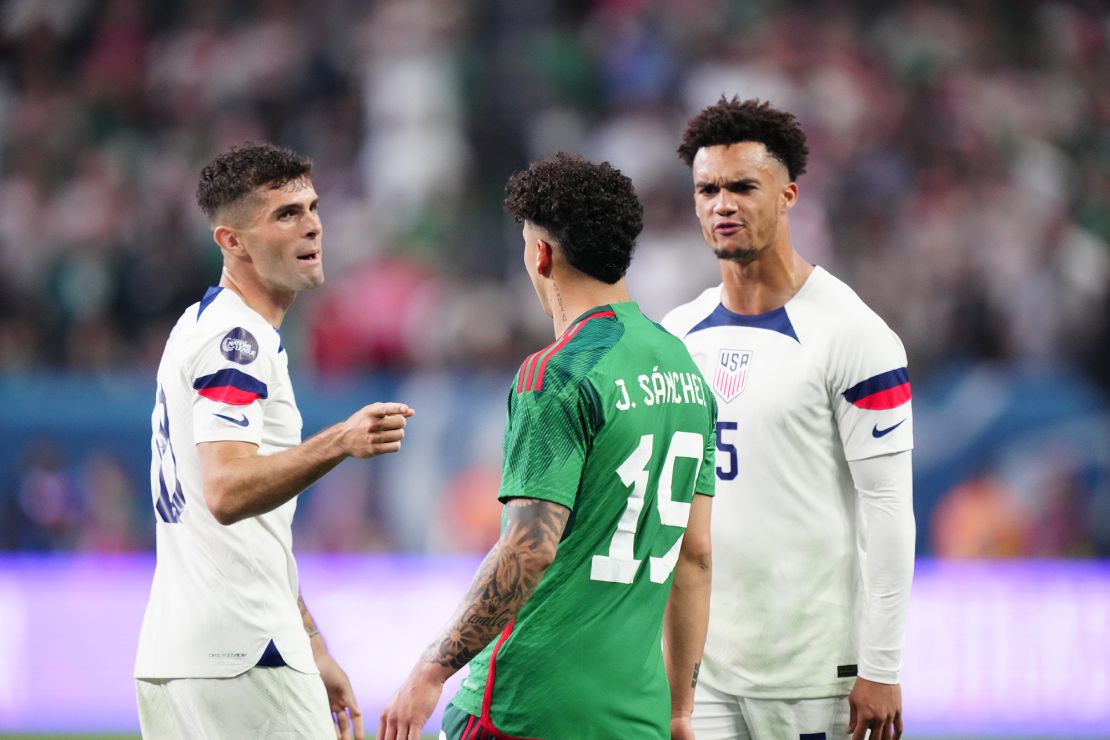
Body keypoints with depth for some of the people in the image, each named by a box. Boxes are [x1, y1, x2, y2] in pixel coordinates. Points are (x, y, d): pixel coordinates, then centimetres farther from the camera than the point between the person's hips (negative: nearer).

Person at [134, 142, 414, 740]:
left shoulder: (205, 327, 20)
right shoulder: (235, 338, -10)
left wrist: (311, 647, 25)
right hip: (241, 659, -10)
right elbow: (226, 494, -26)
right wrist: (338, 444, -39)